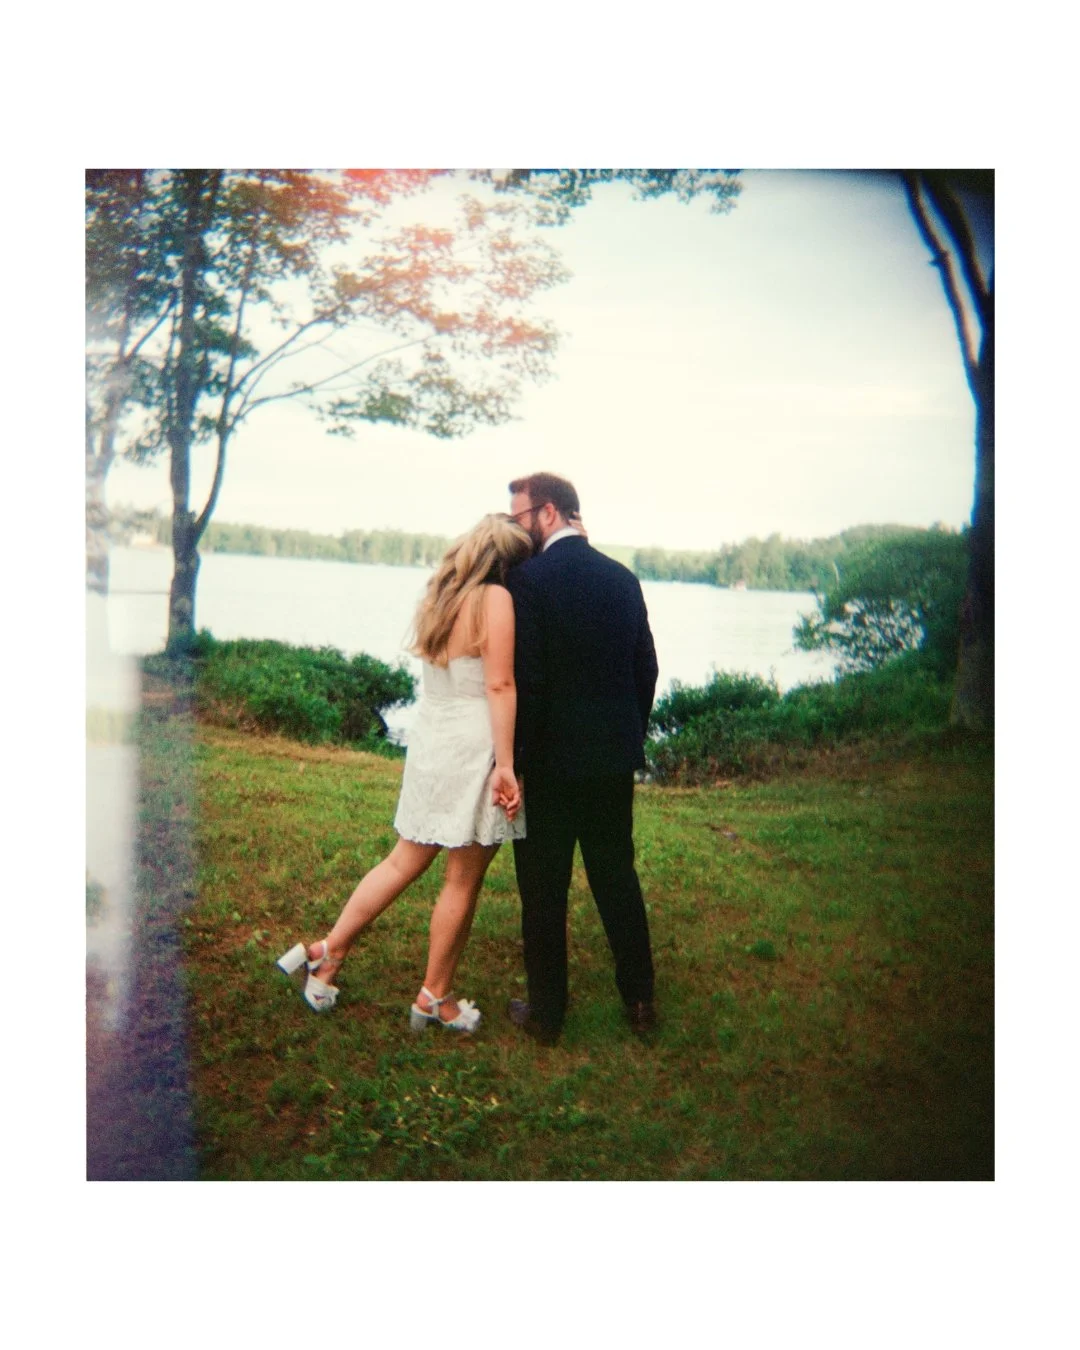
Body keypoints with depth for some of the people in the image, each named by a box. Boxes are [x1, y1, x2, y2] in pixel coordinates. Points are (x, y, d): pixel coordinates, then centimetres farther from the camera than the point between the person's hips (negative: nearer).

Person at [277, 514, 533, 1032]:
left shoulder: (438, 596, 12)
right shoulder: (495, 599, -12)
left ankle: (328, 951, 21)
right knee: (463, 879, 6)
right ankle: (435, 996, 18)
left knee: (404, 861, 18)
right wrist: (505, 765, -17)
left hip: (430, 739, 7)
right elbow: (499, 686, -17)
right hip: (472, 750, -7)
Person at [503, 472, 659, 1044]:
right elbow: (646, 670, 8)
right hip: (615, 758, 6)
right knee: (617, 877, 17)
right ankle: (640, 1000, 27)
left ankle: (546, 1012, 19)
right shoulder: (624, 578, 5)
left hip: (552, 760, -5)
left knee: (544, 889, 7)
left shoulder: (529, 578, -14)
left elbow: (525, 680, -18)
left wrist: (512, 760, -9)